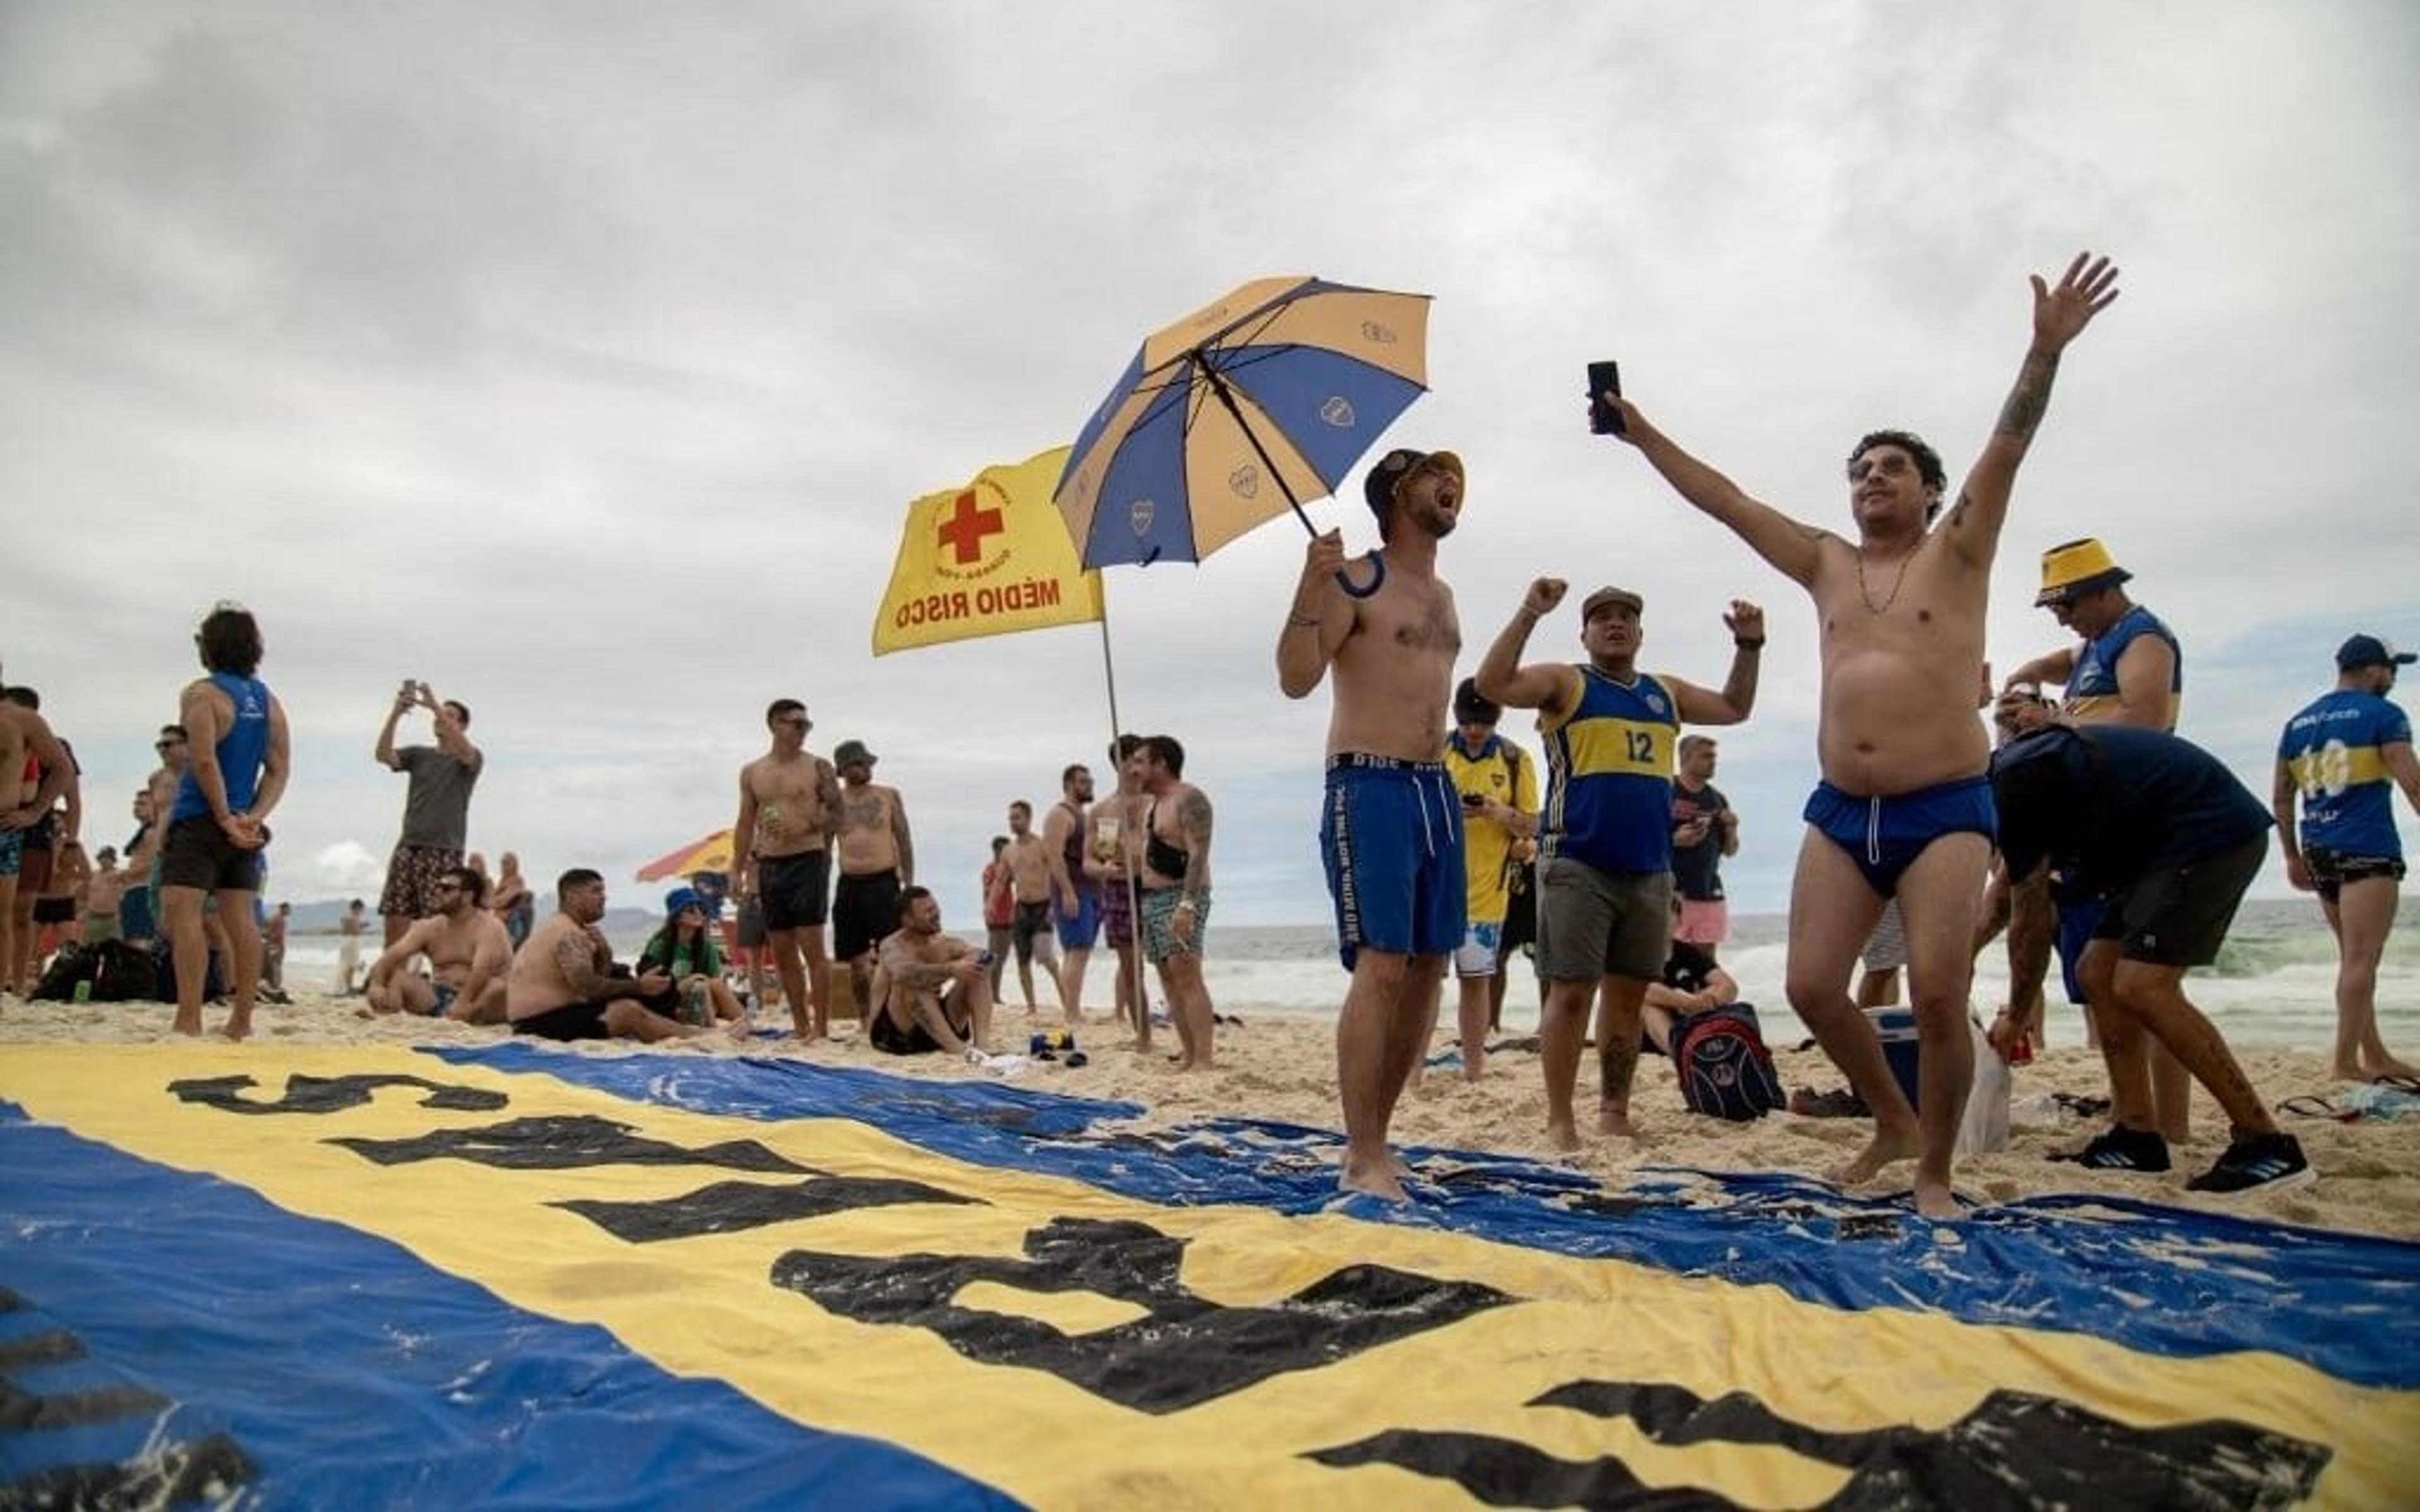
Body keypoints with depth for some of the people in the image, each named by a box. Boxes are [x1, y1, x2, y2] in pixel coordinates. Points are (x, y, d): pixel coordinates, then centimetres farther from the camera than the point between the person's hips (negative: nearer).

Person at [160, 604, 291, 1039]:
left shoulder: (201, 694, -8)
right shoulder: (268, 700, 12)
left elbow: (205, 762, -18)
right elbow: (279, 770, 7)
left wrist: (225, 818, -14)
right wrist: (254, 816, -2)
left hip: (200, 821, -7)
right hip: (245, 825, 7)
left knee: (182, 913, -8)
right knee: (241, 920, 7)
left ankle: (189, 1021, -14)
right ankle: (242, 1021, 10)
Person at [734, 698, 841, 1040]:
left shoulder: (818, 767, 0)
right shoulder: (751, 773, 11)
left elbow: (838, 816, -1)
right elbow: (745, 825, 14)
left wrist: (806, 826, -18)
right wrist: (737, 871, 9)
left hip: (809, 860, -4)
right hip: (768, 866, 4)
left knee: (812, 949, -8)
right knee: (782, 953, 8)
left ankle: (821, 1028, -5)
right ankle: (800, 1026, 17)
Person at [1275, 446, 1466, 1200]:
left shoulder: (1442, 596, 20)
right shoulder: (1353, 582, -4)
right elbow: (1296, 679, -14)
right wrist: (1309, 587, -26)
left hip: (1436, 788, 8)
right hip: (1369, 789, -8)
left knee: (1428, 967, 6)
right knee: (1381, 966, -14)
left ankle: (1373, 1138, 17)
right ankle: (1363, 1160, -9)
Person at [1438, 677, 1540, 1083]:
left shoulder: (1515, 760, 5)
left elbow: (1532, 825, 5)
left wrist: (1501, 812, -15)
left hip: (1485, 887, 1)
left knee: (1476, 977, 7)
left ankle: (1474, 1072, 16)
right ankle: (1413, 1068, -4)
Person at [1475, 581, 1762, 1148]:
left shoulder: (1664, 692, 19)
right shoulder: (1564, 682, 3)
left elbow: (1735, 708, 31)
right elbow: (1493, 683, -13)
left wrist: (1749, 645, 19)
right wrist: (1529, 613, -18)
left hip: (1650, 872, 6)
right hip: (1576, 867, -6)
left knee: (1627, 994, 11)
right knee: (1571, 992, -6)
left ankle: (1614, 1114, 22)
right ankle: (1559, 1121, 2)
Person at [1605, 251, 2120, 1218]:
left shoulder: (1956, 554, 7)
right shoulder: (1825, 565, 16)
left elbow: (2005, 451, -7)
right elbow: (1723, 500, 13)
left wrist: (2045, 352, -20)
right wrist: (1639, 433, 9)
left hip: (1945, 810, -4)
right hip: (1840, 814, 4)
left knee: (1937, 997, -11)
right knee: (1811, 987, -1)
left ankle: (1935, 1172, 9)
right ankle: (1894, 1122, 24)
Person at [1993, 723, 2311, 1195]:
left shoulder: (2016, 780, -19)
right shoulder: (2022, 763, 12)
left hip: (2215, 831, -10)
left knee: (2142, 987, -16)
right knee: (2098, 974, 7)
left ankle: (2268, 1146, -9)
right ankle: (2138, 1137, 10)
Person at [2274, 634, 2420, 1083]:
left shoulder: (2297, 724, 16)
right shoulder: (2382, 715, -3)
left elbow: (2281, 798, 17)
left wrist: (2293, 856, 22)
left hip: (2318, 852, 7)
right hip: (2368, 851, -7)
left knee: (2354, 957, 15)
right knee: (2361, 959, -8)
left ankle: (2374, 1056, 22)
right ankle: (2346, 1063, -11)